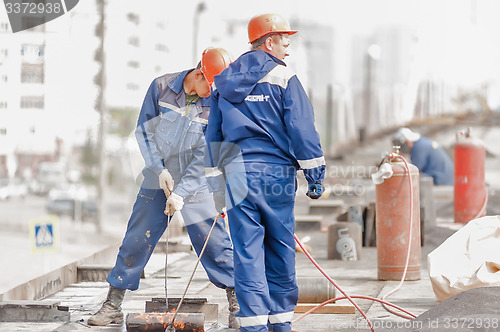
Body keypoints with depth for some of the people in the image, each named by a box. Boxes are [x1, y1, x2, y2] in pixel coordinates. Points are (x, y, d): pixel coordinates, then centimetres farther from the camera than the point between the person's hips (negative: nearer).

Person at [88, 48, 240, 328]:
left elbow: (204, 156, -13)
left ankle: (237, 307, 6)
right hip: (158, 179, 1)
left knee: (215, 244, -4)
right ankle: (113, 306, 11)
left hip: (196, 184, -1)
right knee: (136, 240, 1)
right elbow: (144, 130, -1)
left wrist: (181, 193, -20)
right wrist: (160, 170, -11)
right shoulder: (161, 87, -7)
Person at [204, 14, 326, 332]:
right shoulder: (283, 78, -1)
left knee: (247, 250, 1)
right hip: (276, 171, -3)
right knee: (280, 249, 8)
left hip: (237, 174, 3)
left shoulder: (225, 82, 14)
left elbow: (213, 136, 15)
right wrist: (315, 174, -2)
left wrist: (216, 185, 19)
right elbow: (302, 128, -7)